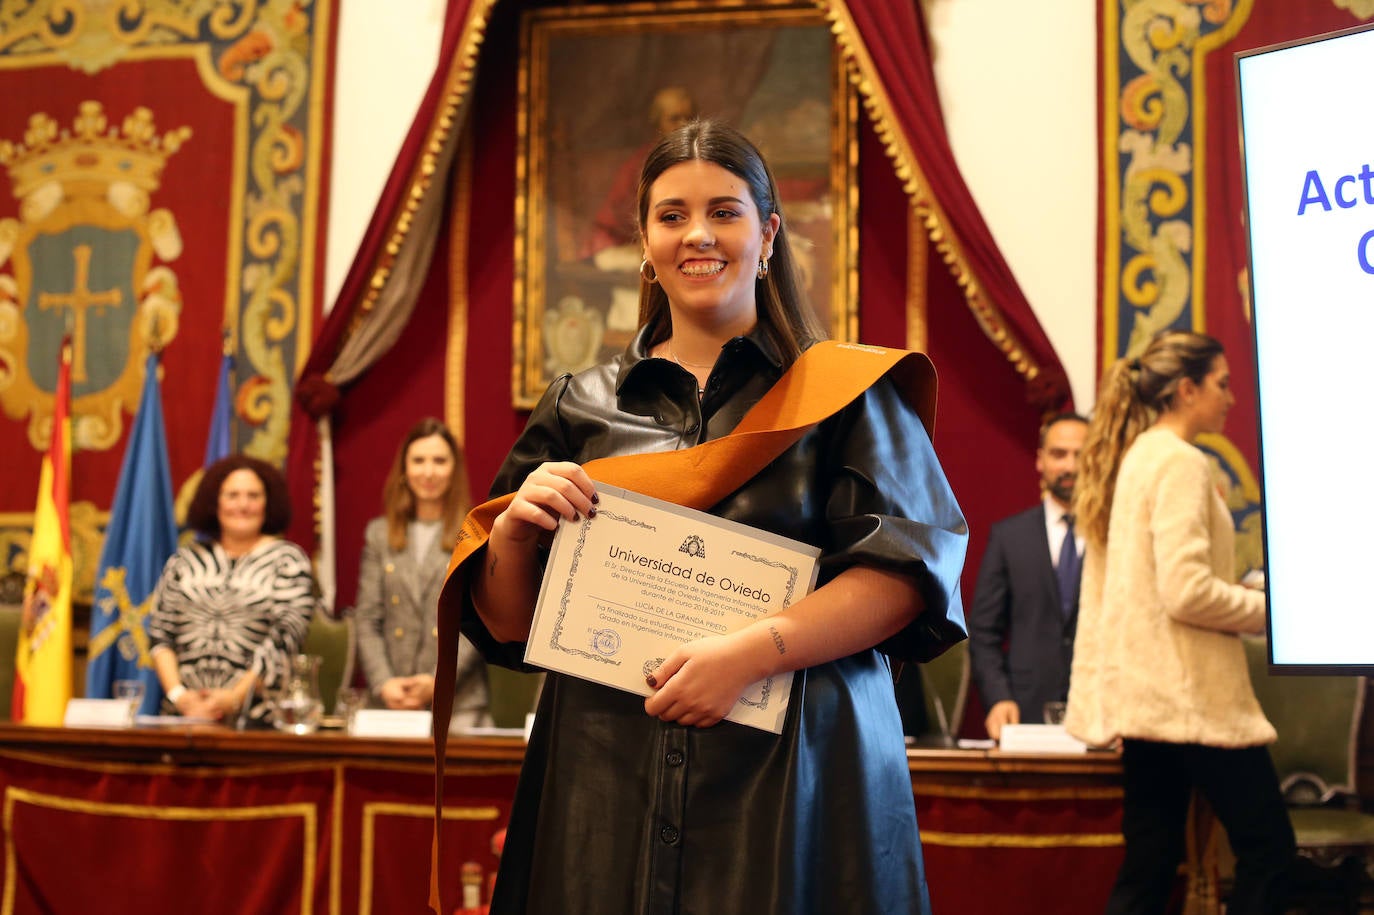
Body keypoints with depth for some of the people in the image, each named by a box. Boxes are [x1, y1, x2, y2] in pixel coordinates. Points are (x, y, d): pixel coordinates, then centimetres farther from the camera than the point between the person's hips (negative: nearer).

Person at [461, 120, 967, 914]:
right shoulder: (580, 408, 12)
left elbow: (905, 573, -7)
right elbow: (506, 626, 12)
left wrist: (751, 651, -18)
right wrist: (514, 529, -9)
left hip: (792, 774, -2)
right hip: (607, 782, 2)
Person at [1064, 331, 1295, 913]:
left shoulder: (1131, 459, 16)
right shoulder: (1179, 461, -12)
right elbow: (1187, 591, -22)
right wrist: (1276, 609, -8)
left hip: (1141, 692, 9)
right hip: (1188, 693, -9)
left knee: (1149, 865, 9)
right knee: (1268, 848, 0)